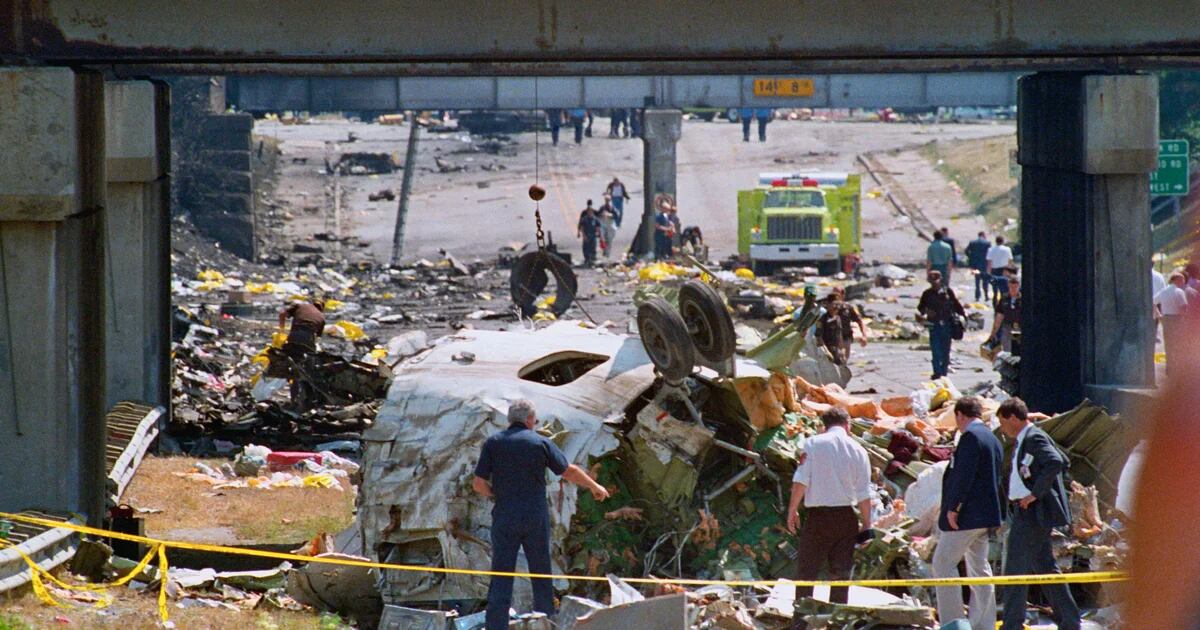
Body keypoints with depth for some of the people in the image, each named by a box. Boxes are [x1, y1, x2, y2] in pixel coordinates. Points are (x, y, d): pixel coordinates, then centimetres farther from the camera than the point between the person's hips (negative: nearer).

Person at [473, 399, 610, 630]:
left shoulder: (493, 443, 1)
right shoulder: (540, 443, 0)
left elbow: (478, 483, -4)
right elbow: (569, 471, 7)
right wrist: (594, 486, 23)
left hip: (504, 518, 0)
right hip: (536, 516, 0)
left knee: (501, 577, 0)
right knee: (541, 575, 11)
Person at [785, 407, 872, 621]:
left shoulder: (813, 444, -3)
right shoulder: (858, 451, 2)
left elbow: (801, 481, -8)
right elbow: (864, 494, 2)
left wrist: (792, 510, 0)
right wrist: (866, 524, 10)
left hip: (817, 516, -2)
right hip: (845, 516, 2)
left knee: (806, 571, 3)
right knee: (841, 572, 8)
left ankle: (800, 621, -1)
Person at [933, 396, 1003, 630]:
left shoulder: (970, 436, -14)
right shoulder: (993, 439, 16)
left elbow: (963, 475, -21)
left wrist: (952, 508, -18)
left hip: (967, 515, -10)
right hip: (986, 515, 10)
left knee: (943, 563, -6)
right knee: (979, 568, 12)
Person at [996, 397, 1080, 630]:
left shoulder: (1034, 439, -14)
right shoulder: (1024, 441, 16)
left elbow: (1055, 463, -29)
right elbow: (1063, 462, 24)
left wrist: (1036, 493, -23)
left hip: (1033, 514, -11)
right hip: (1027, 514, 11)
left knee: (1015, 571, -9)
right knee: (1045, 568, 13)